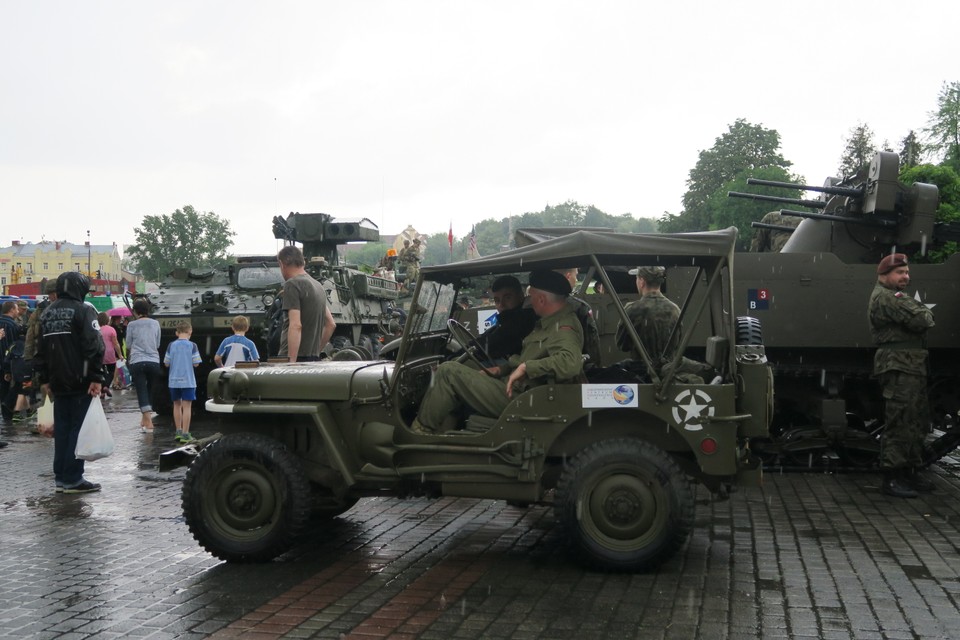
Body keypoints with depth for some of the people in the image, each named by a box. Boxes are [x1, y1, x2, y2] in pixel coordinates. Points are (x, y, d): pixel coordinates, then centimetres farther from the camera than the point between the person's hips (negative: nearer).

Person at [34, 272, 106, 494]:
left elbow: (40, 349, 15)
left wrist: (44, 379, 19)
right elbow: (94, 346, -17)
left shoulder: (48, 313, 13)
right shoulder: (83, 310, -9)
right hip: (80, 382, -7)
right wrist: (96, 378, -16)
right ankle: (73, 479, -3)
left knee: (61, 428, 12)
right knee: (79, 428, -3)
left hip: (57, 383, 7)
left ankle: (61, 477, 15)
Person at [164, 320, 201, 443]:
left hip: (173, 381, 3)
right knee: (187, 406, 0)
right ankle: (185, 434, -2)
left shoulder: (171, 345, -2)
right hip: (188, 381, -3)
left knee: (177, 405, 17)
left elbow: (166, 363, 1)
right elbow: (196, 364, -7)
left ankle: (178, 431, 24)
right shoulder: (192, 346, -8)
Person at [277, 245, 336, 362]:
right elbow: (331, 324, 25)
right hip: (314, 357, 8)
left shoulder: (292, 284, -8)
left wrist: (291, 361, -21)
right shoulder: (318, 285, 18)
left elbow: (296, 325, -18)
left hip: (297, 358, -8)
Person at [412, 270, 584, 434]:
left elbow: (571, 362, -39)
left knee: (448, 371, -11)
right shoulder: (549, 322, 14)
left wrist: (526, 367, -33)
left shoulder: (563, 329, -19)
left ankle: (420, 430, 0)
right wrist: (502, 369, 13)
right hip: (514, 389, 11)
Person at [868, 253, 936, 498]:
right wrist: (926, 313, 1)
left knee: (917, 422, 16)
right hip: (899, 368, -11)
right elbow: (920, 320, -19)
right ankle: (892, 478, -7)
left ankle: (910, 472, 25)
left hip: (912, 367, 11)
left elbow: (921, 320, 19)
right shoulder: (886, 297, -12)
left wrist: (923, 314, -1)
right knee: (899, 423, -10)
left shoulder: (896, 296, 24)